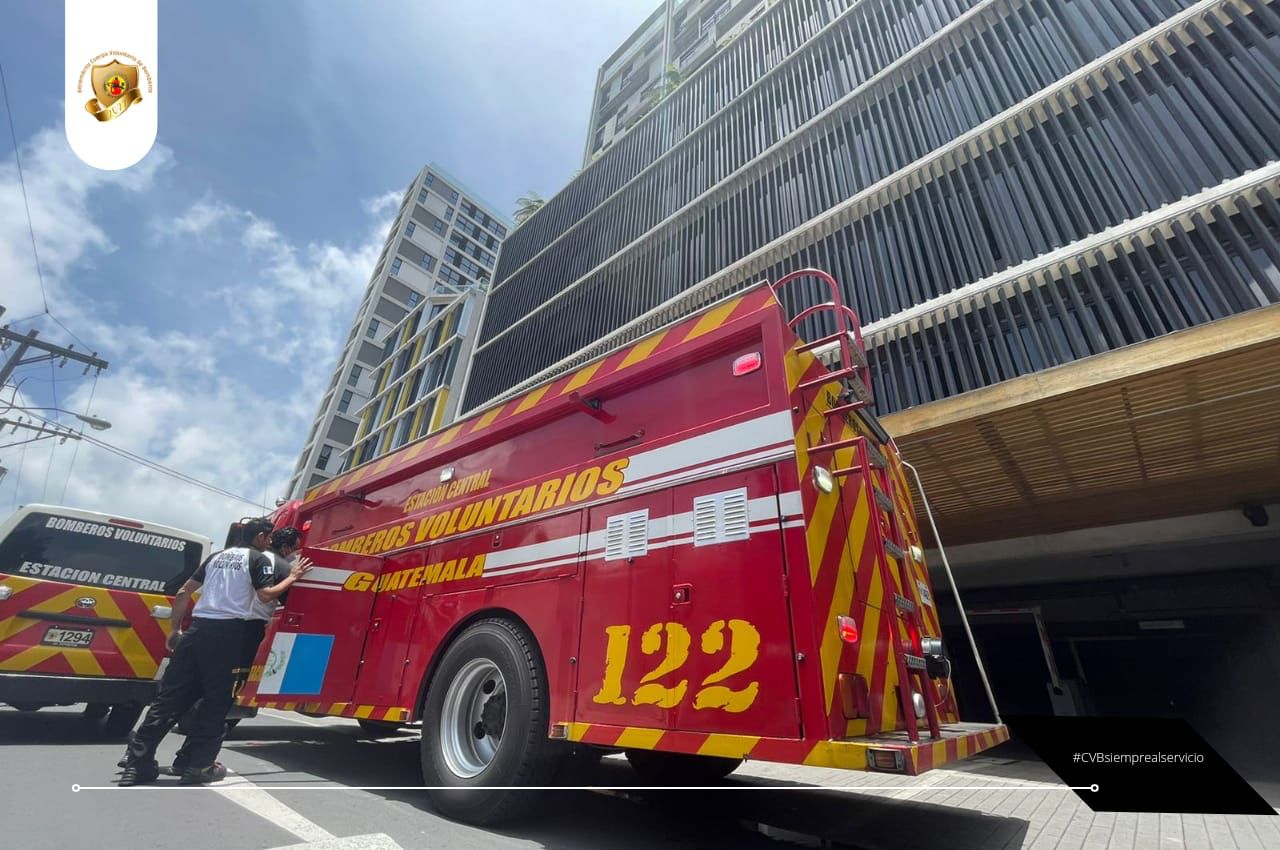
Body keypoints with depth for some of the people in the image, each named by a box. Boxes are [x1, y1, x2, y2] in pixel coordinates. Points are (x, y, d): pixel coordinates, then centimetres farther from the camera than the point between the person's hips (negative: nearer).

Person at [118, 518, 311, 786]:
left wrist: (174, 629, 25)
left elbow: (184, 592, 20)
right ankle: (198, 766, 7)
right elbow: (266, 595, -11)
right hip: (227, 633, -6)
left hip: (198, 628, 6)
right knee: (215, 701, 4)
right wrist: (292, 577, 2)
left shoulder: (217, 556, 21)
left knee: (171, 695, 9)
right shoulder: (259, 559, -1)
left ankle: (138, 762, 7)